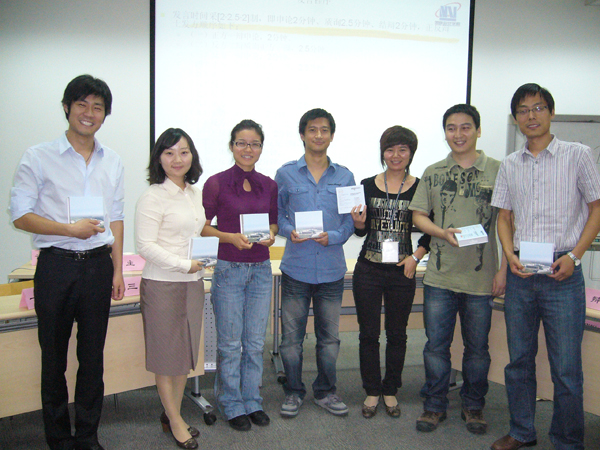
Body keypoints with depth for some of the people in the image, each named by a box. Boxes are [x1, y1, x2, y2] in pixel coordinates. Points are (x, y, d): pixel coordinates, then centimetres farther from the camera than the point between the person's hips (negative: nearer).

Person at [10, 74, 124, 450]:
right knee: (54, 357, 8)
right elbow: (20, 215, -5)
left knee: (93, 356, 10)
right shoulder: (39, 158, -2)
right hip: (57, 265, -3)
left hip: (98, 264, 3)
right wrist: (70, 229, -16)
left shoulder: (112, 162, 10)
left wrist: (117, 270, 9)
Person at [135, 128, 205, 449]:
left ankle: (174, 414, 30)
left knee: (186, 351, 14)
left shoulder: (196, 194, 10)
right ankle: (174, 422, 21)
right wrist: (184, 265, -20)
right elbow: (145, 245, -17)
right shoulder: (152, 197, -12)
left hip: (193, 282, 7)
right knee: (167, 354, 5)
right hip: (162, 284, -7)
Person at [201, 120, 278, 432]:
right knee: (230, 343, 5)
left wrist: (270, 234, -6)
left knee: (255, 342, 11)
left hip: (260, 269, 4)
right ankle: (232, 406, 22)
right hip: (228, 269, -3)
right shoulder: (216, 183, -5)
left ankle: (253, 402, 27)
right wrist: (230, 237, -18)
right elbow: (202, 227, -3)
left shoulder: (268, 185, 6)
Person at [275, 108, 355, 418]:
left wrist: (333, 237, -14)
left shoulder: (345, 177, 7)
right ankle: (294, 392, 24)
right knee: (291, 336, 6)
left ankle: (325, 391, 30)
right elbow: (276, 214, 6)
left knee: (329, 336, 12)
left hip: (331, 269, 2)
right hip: (296, 267, -1)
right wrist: (289, 231, -15)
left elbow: (351, 219, 5)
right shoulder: (286, 174, 3)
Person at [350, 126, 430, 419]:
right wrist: (358, 223, -18)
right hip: (368, 271, 1)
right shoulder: (367, 186, 1)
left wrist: (416, 256, -5)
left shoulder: (420, 188, -1)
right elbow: (362, 232, 3)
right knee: (368, 333, 7)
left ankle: (391, 390, 28)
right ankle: (372, 391, 23)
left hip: (402, 273, 0)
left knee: (397, 334, 11)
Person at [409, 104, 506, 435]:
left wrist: (505, 269, -5)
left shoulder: (498, 171, 0)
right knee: (436, 345, 9)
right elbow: (418, 215, 7)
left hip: (481, 278, -1)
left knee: (477, 348, 11)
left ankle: (473, 407, 30)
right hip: (440, 276, 2)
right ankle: (435, 405, 25)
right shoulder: (433, 172, 7)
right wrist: (444, 233, -12)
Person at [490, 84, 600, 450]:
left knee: (566, 368, 0)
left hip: (561, 272, -3)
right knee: (519, 360, 12)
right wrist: (510, 255, -4)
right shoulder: (510, 165, 10)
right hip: (520, 273, 4)